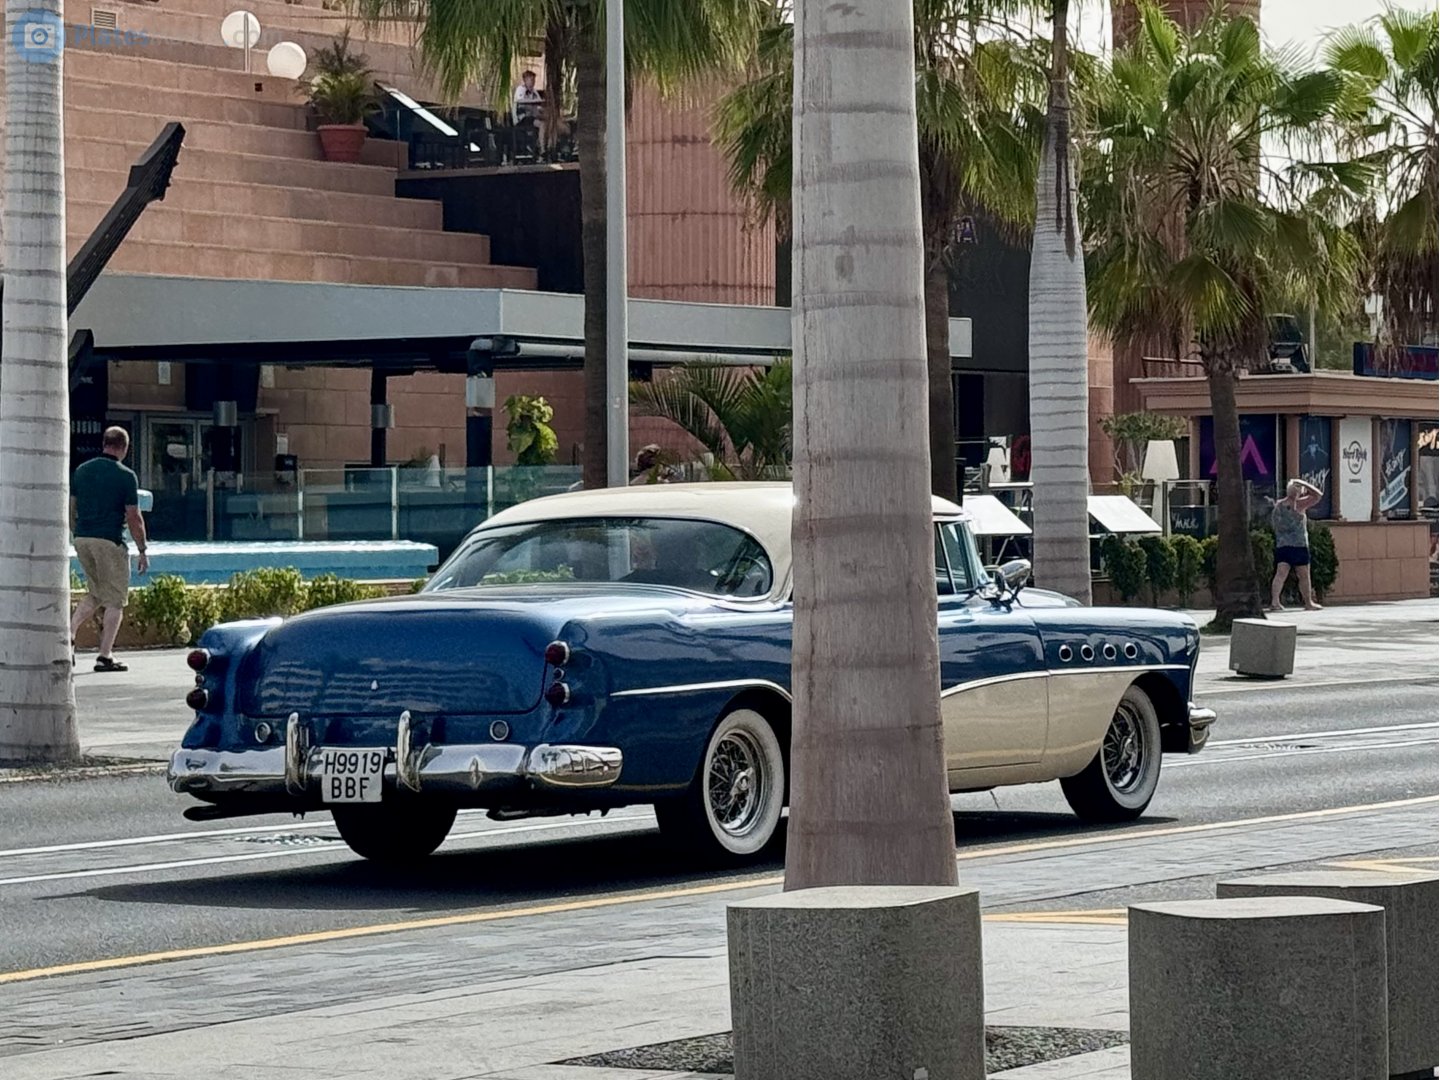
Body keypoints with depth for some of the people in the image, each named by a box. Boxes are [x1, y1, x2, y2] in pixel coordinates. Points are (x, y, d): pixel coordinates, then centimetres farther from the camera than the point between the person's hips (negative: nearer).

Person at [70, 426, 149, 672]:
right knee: (115, 601, 4)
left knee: (95, 594, 21)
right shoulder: (125, 477, -9)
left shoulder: (82, 471, 8)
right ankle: (105, 656, 0)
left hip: (82, 539, 6)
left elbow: (72, 509, 12)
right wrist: (143, 551, -1)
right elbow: (134, 517, -9)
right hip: (109, 541, -6)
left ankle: (70, 633, 1)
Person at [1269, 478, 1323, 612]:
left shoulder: (1278, 505, 9)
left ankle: (1274, 601, -22)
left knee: (1280, 574, -7)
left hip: (1281, 545, 5)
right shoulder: (1298, 504, -9)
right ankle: (1309, 603, 18)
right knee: (1304, 576, 8)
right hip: (1299, 545, -5)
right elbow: (1318, 495, -8)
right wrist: (1303, 484, -1)